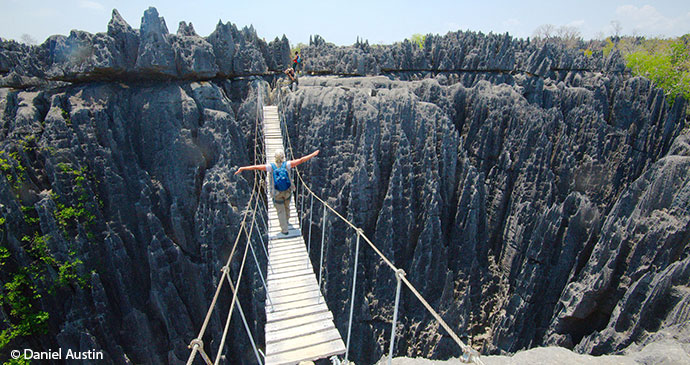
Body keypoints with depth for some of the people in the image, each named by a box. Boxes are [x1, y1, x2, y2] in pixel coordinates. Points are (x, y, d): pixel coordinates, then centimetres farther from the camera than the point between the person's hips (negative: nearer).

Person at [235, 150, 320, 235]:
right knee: (286, 206, 28)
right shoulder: (286, 164, -16)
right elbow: (301, 160, -17)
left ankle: (284, 230, 23)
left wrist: (242, 168, -10)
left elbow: (255, 167, -18)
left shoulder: (271, 166, -17)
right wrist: (313, 154, -12)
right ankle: (286, 220, 53)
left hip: (277, 194, -2)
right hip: (287, 192, 2)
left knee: (280, 211, 14)